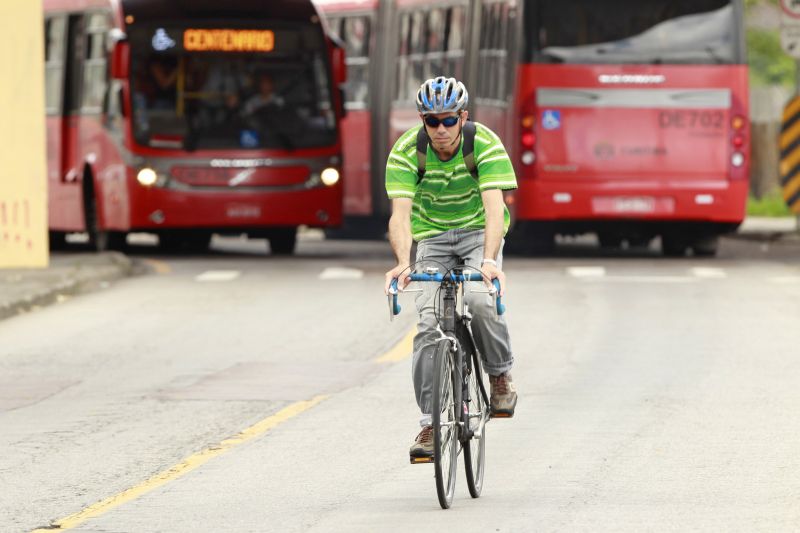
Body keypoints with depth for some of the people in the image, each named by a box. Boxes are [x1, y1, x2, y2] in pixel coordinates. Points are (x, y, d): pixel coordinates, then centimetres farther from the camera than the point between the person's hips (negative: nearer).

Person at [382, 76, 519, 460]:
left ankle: (500, 376, -3)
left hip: (478, 231, -2)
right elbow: (401, 213, -29)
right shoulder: (406, 151, -19)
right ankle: (430, 423, -9)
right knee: (429, 324, -14)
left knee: (480, 301, -29)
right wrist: (403, 262, -47)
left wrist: (488, 260, -49)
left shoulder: (485, 144, -23)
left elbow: (494, 207, -33)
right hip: (433, 237, 2)